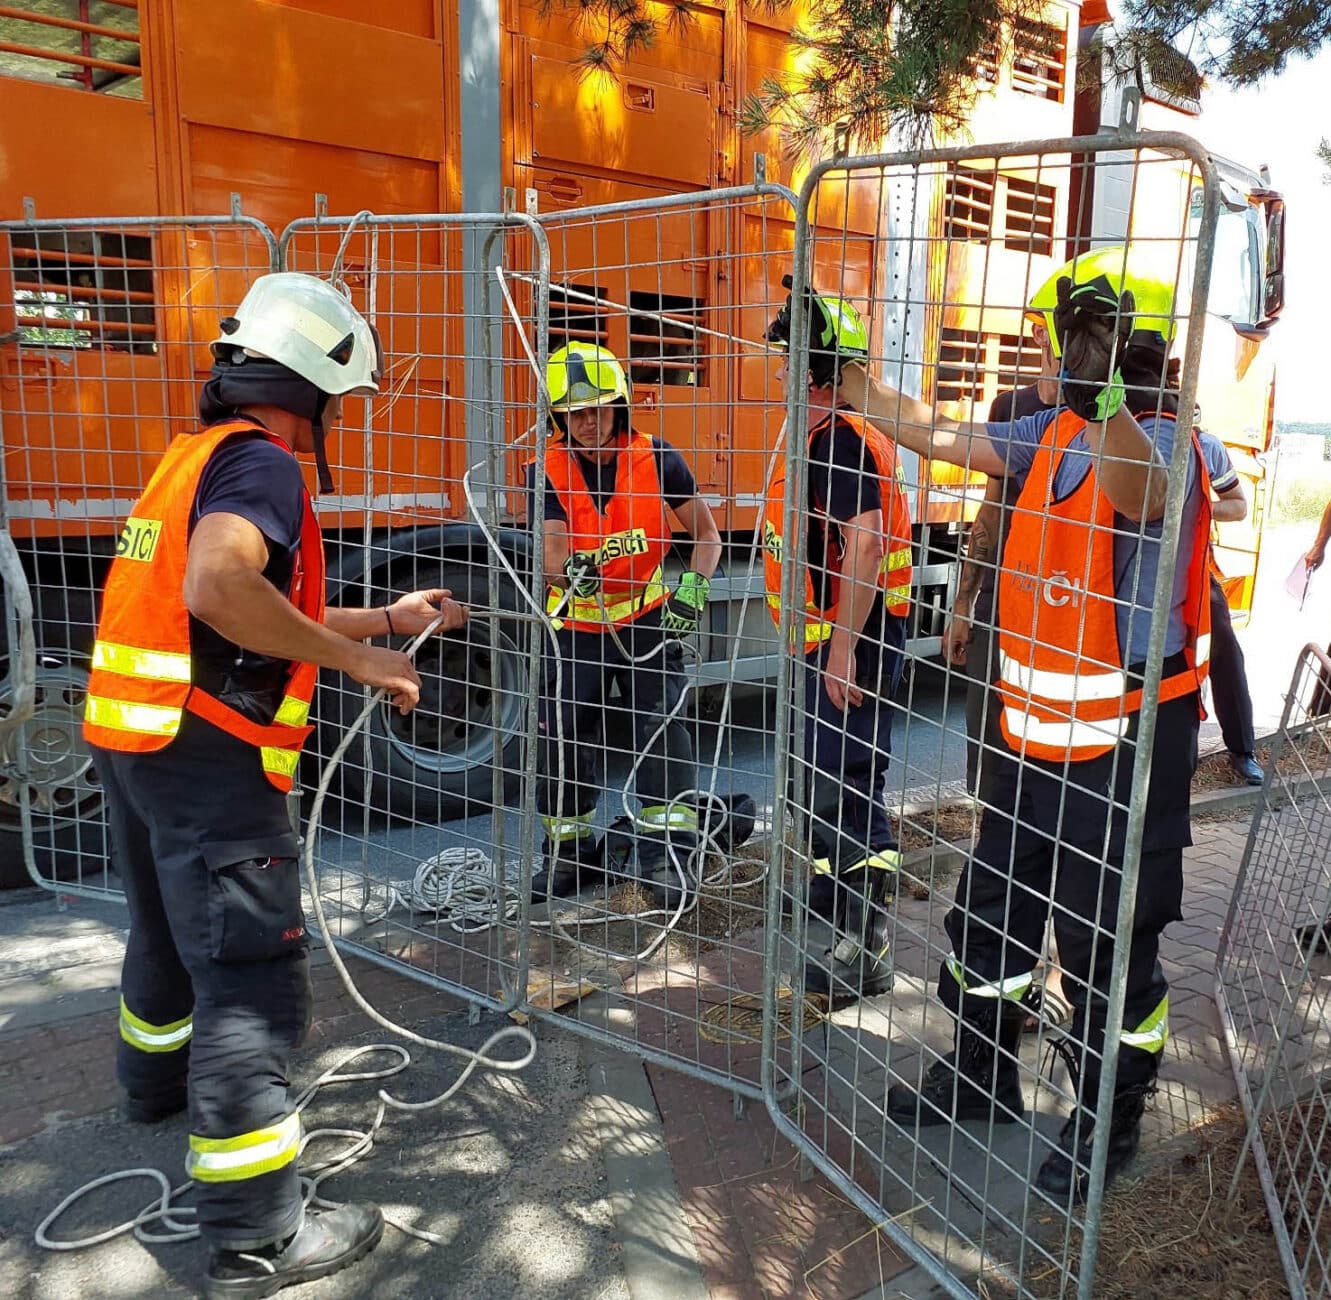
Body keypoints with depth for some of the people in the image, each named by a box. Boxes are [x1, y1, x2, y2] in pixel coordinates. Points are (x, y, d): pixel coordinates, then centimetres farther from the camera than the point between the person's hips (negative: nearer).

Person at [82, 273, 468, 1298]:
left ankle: (157, 1074, 54)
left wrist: (386, 620, 20)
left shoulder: (197, 454, 17)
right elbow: (220, 589, -33)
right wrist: (354, 657, -22)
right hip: (210, 753, -10)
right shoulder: (260, 462, -13)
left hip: (134, 741, 10)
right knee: (253, 981, -4)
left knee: (171, 924, 30)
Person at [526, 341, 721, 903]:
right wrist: (568, 571, -46)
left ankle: (664, 853, 5)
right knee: (564, 738, 5)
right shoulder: (548, 471, -12)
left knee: (662, 729, -7)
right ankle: (567, 852, 23)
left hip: (646, 618, -1)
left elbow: (705, 533, -3)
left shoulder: (657, 458, -12)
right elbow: (552, 553, -23)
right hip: (575, 625, 1)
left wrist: (694, 588, -19)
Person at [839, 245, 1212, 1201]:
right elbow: (935, 436, 9)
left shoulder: (1161, 447, -20)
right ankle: (983, 1076, 44)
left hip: (1121, 751, -8)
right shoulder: (1052, 434, 3)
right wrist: (843, 374, 11)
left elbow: (1137, 490, -44)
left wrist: (1107, 399, -62)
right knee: (991, 913, 21)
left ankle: (1108, 1124, 35)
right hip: (1034, 737, 8)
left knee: (1106, 946, 9)